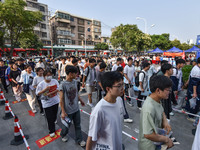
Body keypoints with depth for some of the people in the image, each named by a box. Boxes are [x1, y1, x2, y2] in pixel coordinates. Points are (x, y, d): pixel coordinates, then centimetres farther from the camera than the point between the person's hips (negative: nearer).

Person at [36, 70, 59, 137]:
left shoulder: (54, 81, -5)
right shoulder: (41, 84, -11)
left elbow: (58, 89, -8)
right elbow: (38, 93, -8)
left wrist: (51, 93, -21)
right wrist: (45, 89, -24)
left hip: (55, 101, 3)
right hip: (47, 103, -3)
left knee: (54, 114, 21)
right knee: (49, 117, 3)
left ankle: (52, 123, 52)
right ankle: (52, 131, 20)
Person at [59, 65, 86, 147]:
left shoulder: (75, 82, -4)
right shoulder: (63, 84, -22)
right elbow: (61, 99, -17)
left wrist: (81, 100, 18)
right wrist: (63, 112, -15)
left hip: (76, 109, 5)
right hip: (68, 111, -5)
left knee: (77, 125, 19)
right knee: (66, 125, 20)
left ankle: (79, 139, 39)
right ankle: (63, 135, 51)